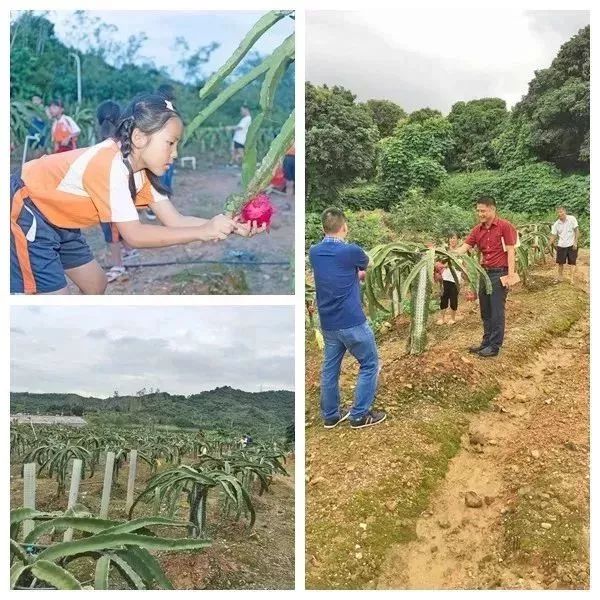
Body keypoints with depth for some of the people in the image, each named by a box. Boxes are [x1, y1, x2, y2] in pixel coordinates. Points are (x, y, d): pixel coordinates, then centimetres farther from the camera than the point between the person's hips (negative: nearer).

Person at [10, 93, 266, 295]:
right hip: (25, 213, -10)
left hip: (58, 221, 10)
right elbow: (134, 235, -34)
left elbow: (174, 220, -8)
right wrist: (203, 232, -35)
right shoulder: (111, 163, -32)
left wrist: (229, 226, -21)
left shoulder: (140, 168, -4)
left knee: (95, 284, 15)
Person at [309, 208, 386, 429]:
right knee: (369, 364, 10)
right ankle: (359, 415, 13)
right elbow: (365, 264, 9)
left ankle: (330, 415, 25)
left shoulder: (314, 252, 2)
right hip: (352, 322, -6)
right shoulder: (351, 251, -15)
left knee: (330, 368, 16)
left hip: (328, 324, 6)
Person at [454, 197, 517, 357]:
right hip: (485, 272, 6)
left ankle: (495, 346, 5)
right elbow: (464, 248, 3)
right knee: (485, 311, 12)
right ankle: (486, 343, 21)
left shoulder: (505, 226, -7)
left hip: (500, 273, -6)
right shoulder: (477, 230, 8)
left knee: (496, 311, -3)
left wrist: (510, 274, -15)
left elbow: (510, 252, -9)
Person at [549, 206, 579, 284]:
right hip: (561, 245, 3)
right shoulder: (556, 224, -1)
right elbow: (553, 236, 3)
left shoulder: (572, 219, -9)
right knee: (560, 262, 10)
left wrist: (575, 242, -12)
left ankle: (571, 278, 2)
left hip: (571, 245, -3)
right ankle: (560, 277, 23)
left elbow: (576, 231, -6)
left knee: (572, 262, 0)